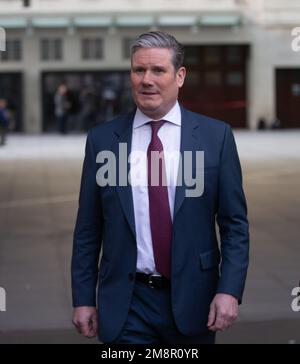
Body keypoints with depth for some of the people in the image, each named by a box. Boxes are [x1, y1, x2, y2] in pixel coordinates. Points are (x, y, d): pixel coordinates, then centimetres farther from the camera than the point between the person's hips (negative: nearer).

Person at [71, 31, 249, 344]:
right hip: (126, 304, 0)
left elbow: (235, 223, -1)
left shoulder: (216, 136, -2)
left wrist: (229, 290, -11)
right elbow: (87, 229, 4)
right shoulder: (102, 139, 0)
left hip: (192, 300, 0)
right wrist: (83, 299, 1)